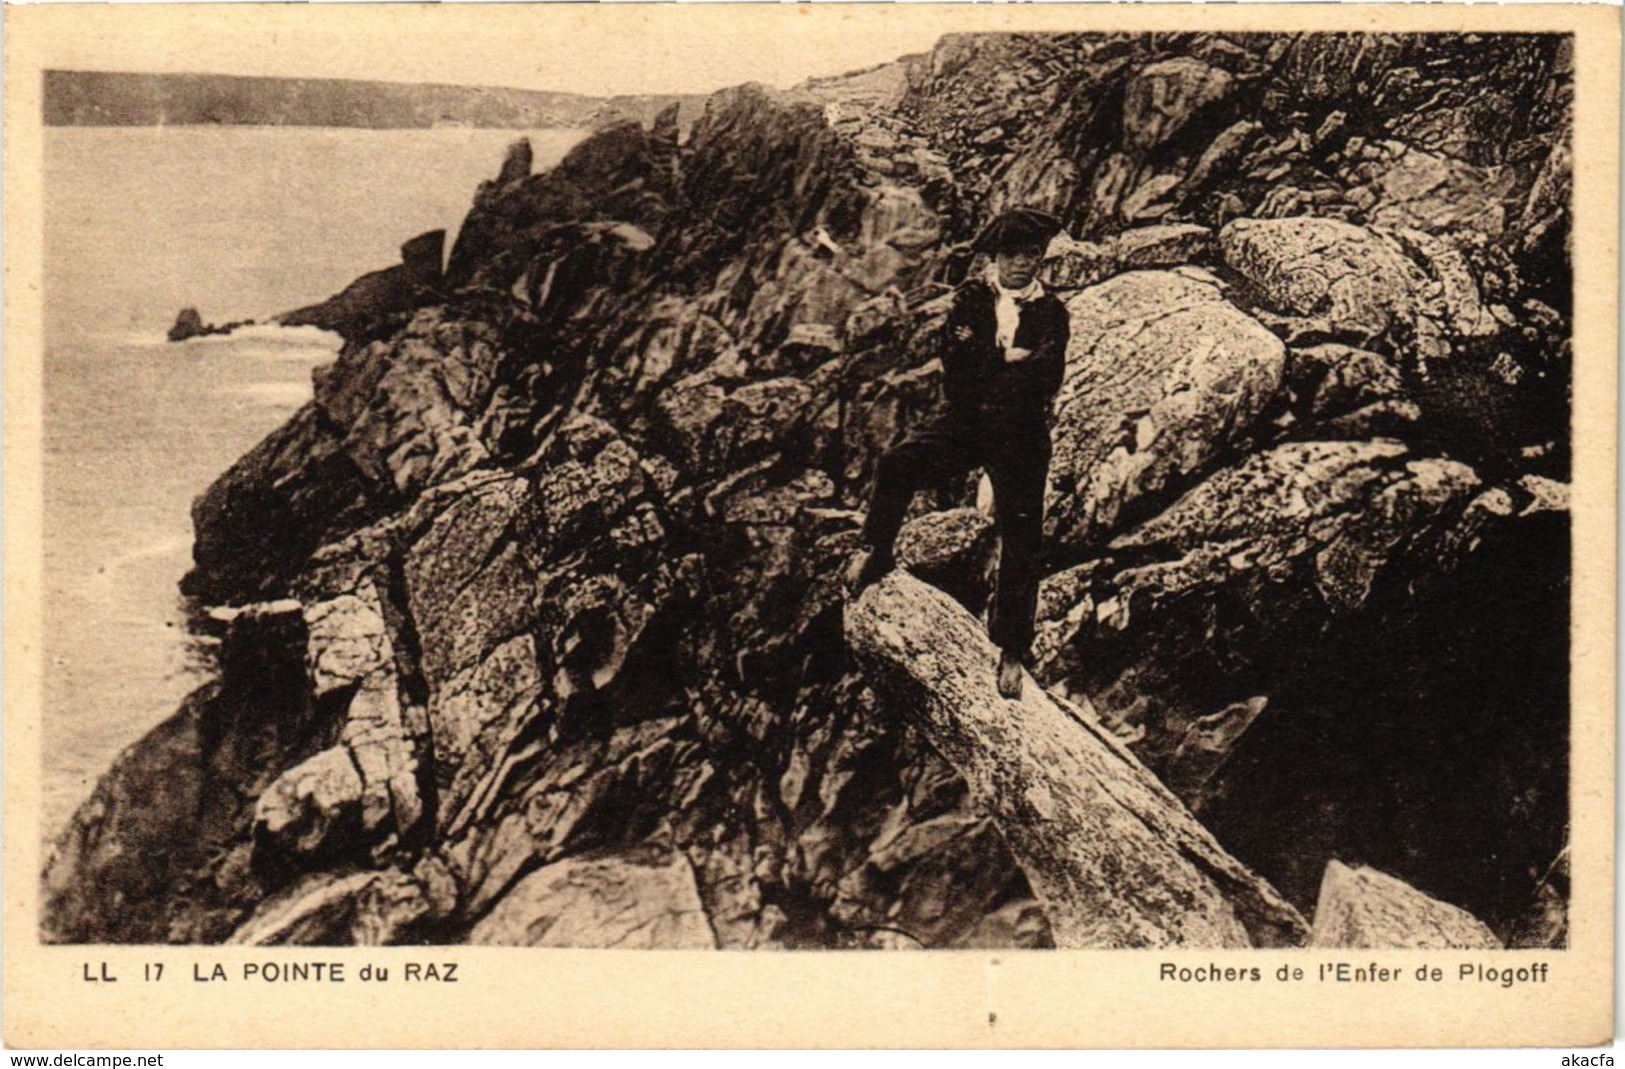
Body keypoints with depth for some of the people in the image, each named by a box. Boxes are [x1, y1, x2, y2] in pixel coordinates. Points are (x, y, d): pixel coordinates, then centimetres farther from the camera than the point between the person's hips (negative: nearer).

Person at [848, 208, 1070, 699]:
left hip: (1020, 436, 0)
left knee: (1021, 542, -2)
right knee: (897, 464, -26)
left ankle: (1012, 651, 7)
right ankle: (877, 552, -3)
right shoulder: (970, 298, 6)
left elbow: (1047, 380, -7)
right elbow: (956, 363, -7)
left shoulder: (1051, 314, 6)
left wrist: (987, 367, -12)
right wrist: (1010, 360, -13)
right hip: (962, 421, 0)